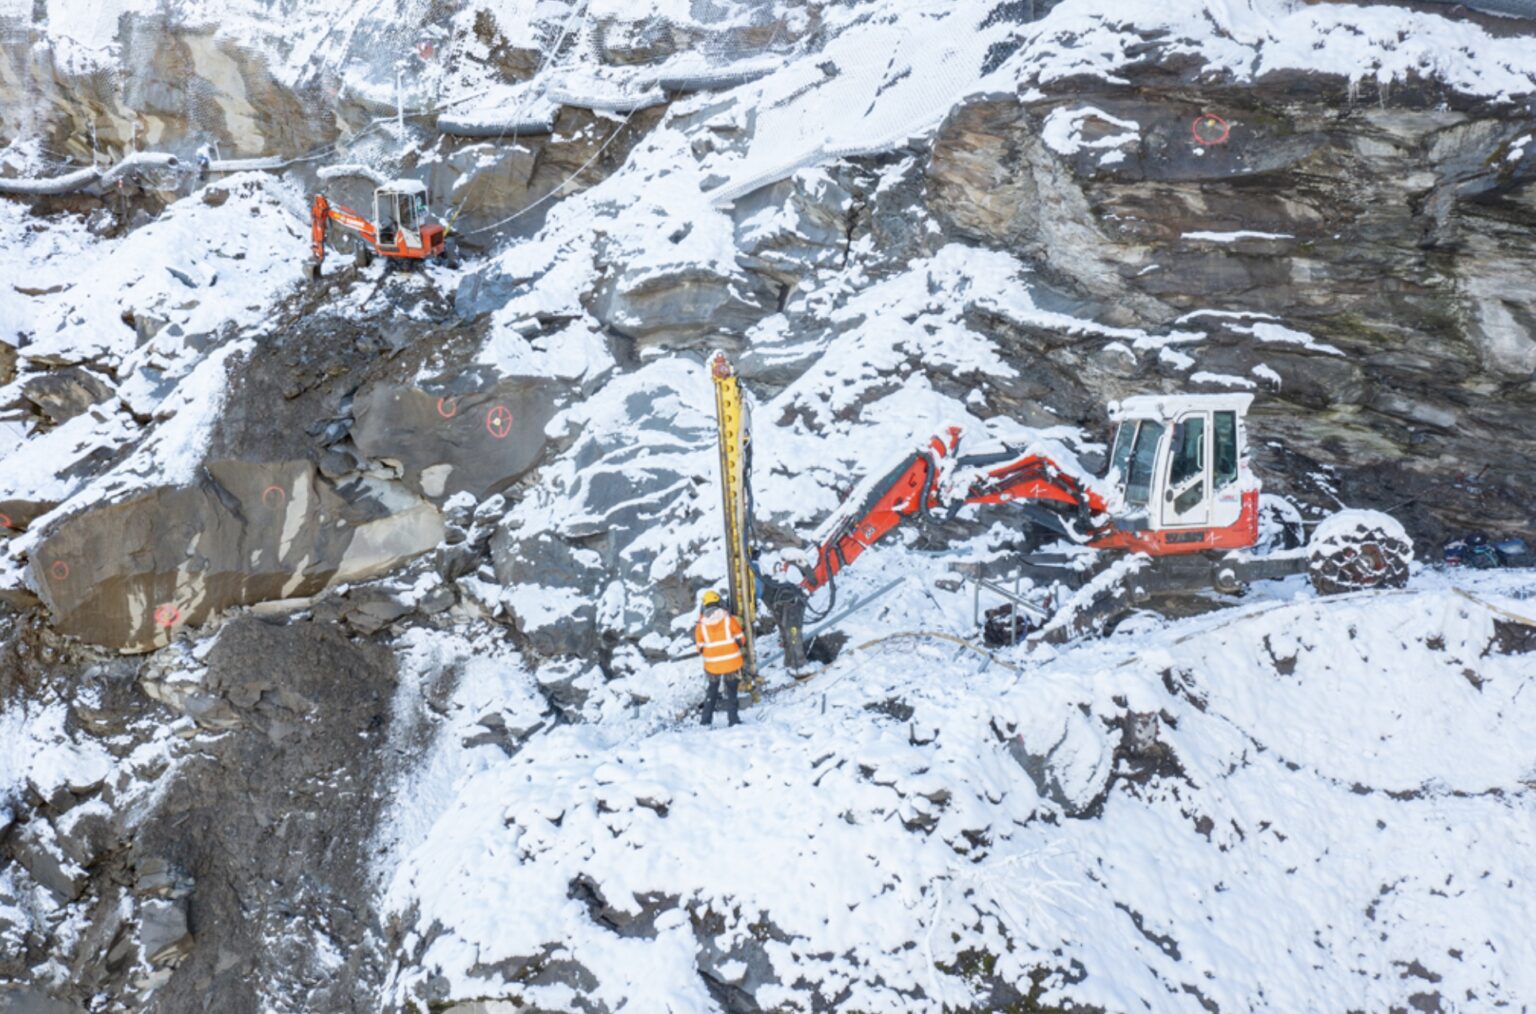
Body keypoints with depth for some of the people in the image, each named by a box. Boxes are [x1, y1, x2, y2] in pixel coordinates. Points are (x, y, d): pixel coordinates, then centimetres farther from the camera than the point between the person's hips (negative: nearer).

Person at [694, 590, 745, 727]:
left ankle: (707, 719, 24)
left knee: (712, 690, 21)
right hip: (732, 662, -2)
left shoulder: (701, 626, -7)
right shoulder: (730, 620, -12)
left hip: (712, 665, 2)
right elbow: (741, 639, -5)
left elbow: (700, 647, 1)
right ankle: (732, 719, 8)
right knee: (731, 691, 12)